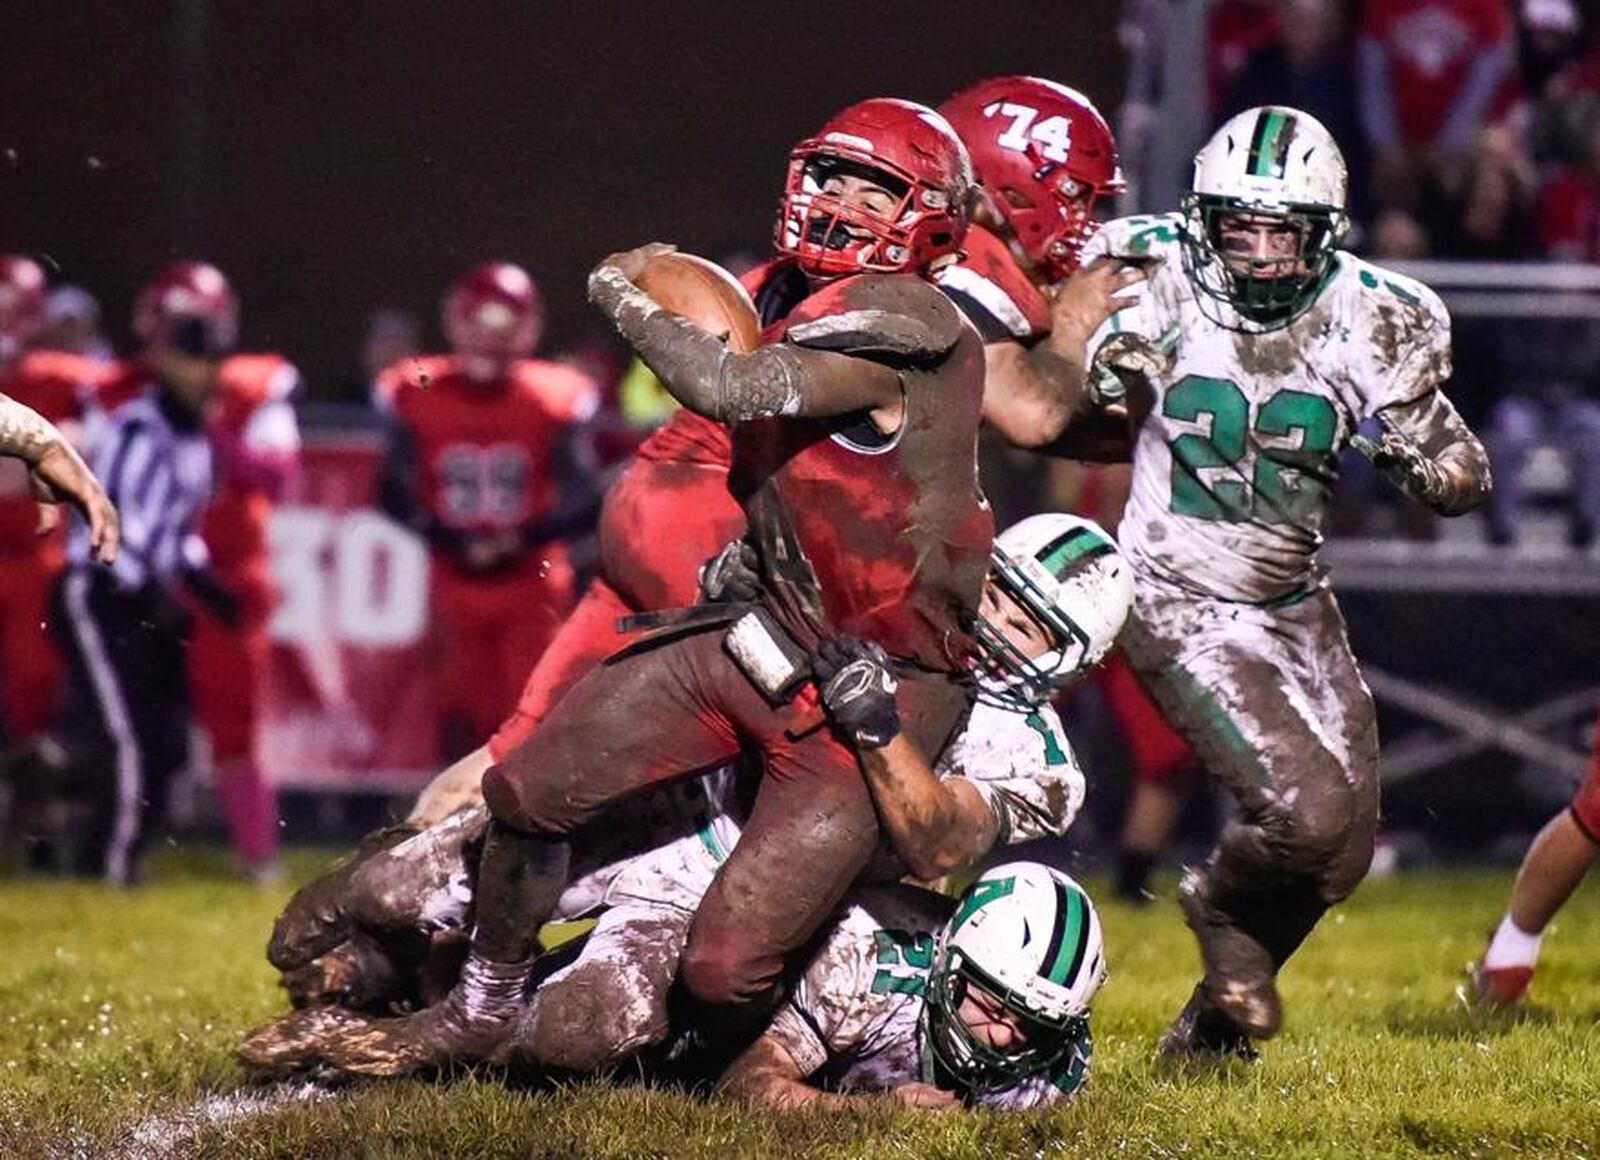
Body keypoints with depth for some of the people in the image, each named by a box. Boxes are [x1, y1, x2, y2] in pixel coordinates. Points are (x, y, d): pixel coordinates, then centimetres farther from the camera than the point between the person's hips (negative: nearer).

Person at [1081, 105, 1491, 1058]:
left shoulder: (1363, 318, -8)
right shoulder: (1158, 283, -13)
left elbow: (1464, 485, -3)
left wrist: (1415, 440, -25)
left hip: (1294, 603, 5)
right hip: (1183, 604, -5)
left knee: (1343, 849, 7)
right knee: (1306, 809, -21)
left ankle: (1216, 1016, 31)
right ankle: (1224, 909, 14)